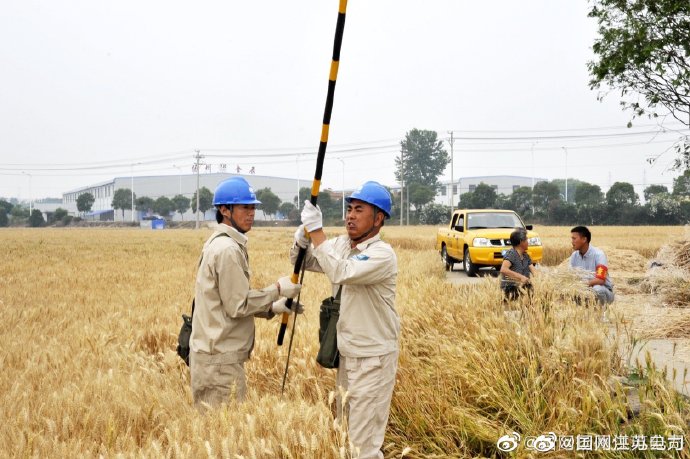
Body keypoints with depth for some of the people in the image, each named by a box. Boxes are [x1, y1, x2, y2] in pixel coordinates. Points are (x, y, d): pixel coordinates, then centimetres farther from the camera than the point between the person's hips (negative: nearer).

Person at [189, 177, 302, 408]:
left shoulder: (219, 243, 15)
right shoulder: (228, 249, -16)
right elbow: (238, 306, -17)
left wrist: (273, 307, 10)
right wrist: (277, 289, -9)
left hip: (213, 353, 10)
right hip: (219, 360, -10)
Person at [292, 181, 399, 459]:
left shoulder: (382, 254, -20)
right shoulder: (341, 244, 5)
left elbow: (341, 273, -34)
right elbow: (304, 262, 11)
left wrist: (316, 230, -30)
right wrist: (302, 239, -11)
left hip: (372, 357, -8)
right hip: (345, 352, 8)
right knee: (346, 427, 19)